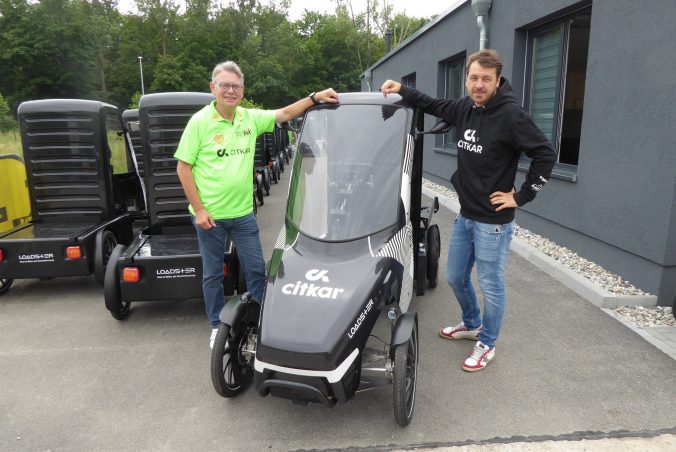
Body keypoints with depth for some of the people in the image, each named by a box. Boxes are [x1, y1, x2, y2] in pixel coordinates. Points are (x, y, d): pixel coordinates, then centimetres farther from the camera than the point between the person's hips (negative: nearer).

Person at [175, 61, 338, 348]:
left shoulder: (251, 118, 3)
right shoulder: (200, 121, -8)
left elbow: (284, 114, 1)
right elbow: (183, 167, -8)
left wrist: (315, 98, -15)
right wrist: (198, 210, -12)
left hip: (243, 213, 3)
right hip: (209, 216, -3)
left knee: (256, 270, 10)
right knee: (213, 275, 12)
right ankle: (217, 326, 30)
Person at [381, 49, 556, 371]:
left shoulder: (510, 115, -16)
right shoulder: (465, 109, 4)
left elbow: (545, 155, -16)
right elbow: (434, 105, 21)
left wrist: (521, 197, -14)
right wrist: (401, 90, 12)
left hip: (493, 222, -7)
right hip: (464, 216, 8)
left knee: (490, 286, 7)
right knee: (455, 277, 20)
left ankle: (487, 345, 28)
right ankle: (472, 324, 45)